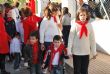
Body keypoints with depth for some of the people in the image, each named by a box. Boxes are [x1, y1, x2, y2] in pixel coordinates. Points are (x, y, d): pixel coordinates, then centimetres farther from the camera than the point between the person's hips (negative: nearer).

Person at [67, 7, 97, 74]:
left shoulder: (89, 26, -2)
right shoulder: (75, 25, -9)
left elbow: (92, 40, 1)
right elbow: (70, 39, -8)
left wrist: (94, 52, 3)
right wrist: (69, 51, -9)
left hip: (86, 52, 2)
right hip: (76, 52, -2)